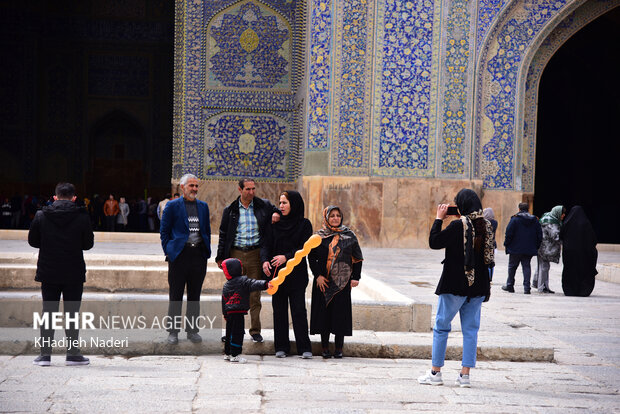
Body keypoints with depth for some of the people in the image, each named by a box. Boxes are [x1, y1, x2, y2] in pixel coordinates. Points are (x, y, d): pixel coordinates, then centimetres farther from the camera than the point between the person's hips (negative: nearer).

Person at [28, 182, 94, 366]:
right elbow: (88, 244, -1)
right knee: (72, 313, 6)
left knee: (48, 312, 8)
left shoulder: (41, 215, -2)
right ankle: (72, 353, 7)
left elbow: (32, 241, 4)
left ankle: (45, 354, 6)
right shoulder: (82, 217, -6)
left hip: (48, 273, 1)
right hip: (74, 274, -1)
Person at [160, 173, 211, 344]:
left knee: (194, 295, 8)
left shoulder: (203, 206, 13)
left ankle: (192, 330, 17)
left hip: (199, 255, 4)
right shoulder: (172, 206, 1)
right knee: (175, 296, 1)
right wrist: (169, 251, -4)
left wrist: (206, 251, 10)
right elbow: (164, 231, 3)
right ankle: (173, 331, 9)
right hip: (179, 255, -3)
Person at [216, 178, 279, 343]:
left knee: (255, 294, 1)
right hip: (235, 254, 0)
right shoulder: (230, 210, 7)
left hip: (255, 254, 0)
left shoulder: (264, 206, 5)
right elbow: (223, 234, 10)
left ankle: (255, 330, 8)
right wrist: (221, 257, 6)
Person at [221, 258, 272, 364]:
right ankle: (235, 354, -7)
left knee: (230, 333, 15)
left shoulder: (226, 285, 13)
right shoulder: (243, 281, -5)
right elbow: (254, 285, -21)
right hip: (238, 312, -7)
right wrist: (266, 284, -29)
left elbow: (223, 301, 18)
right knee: (237, 332, -5)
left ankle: (228, 353, 23)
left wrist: (225, 314, 25)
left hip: (229, 312, 7)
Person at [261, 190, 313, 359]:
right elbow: (266, 245, 3)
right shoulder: (275, 224, 10)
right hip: (277, 273, 3)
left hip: (296, 273, -3)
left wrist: (286, 257, -21)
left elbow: (305, 247, -8)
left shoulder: (304, 224, 1)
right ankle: (281, 346, 11)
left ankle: (304, 347, 1)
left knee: (299, 310, -5)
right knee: (279, 310, 4)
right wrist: (265, 260, -17)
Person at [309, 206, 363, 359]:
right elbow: (311, 257, 4)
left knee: (340, 312, -2)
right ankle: (325, 347, 9)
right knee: (324, 312, 0)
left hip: (342, 282, 0)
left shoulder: (349, 236, 7)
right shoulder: (319, 236, 5)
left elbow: (357, 258, 8)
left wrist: (355, 277, -1)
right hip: (323, 281, 0)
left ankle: (338, 348, 5)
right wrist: (318, 275, -8)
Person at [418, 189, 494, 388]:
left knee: (441, 326, 7)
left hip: (455, 285, -5)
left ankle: (435, 372, 10)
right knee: (470, 329, 8)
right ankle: (465, 374, 6)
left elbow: (434, 242, -9)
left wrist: (439, 218, -1)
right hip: (478, 286, 5)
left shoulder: (458, 225, -15)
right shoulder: (486, 226, 4)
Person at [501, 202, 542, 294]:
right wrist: (536, 247, 14)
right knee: (526, 267, 6)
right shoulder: (535, 220, 7)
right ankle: (527, 287, -2)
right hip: (529, 249, 3)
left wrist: (506, 244, 0)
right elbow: (539, 235, 9)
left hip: (515, 249, -3)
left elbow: (509, 233, -11)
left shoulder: (515, 219, -7)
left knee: (512, 266, 10)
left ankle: (509, 285, 17)